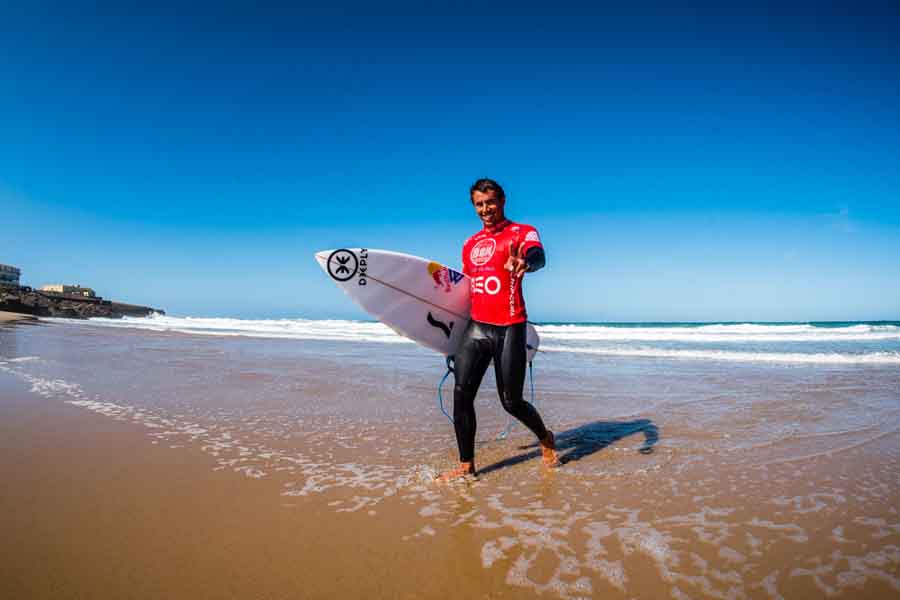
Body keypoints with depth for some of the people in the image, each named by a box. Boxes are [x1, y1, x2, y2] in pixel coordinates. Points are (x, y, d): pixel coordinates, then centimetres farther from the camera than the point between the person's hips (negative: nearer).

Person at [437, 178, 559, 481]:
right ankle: (466, 465, 5)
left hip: (509, 328, -5)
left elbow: (539, 256, -22)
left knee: (511, 402, 3)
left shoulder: (522, 232, 1)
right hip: (476, 327, 5)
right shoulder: (470, 245, 18)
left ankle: (545, 439, 33)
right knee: (461, 393, -9)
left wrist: (524, 262, -48)